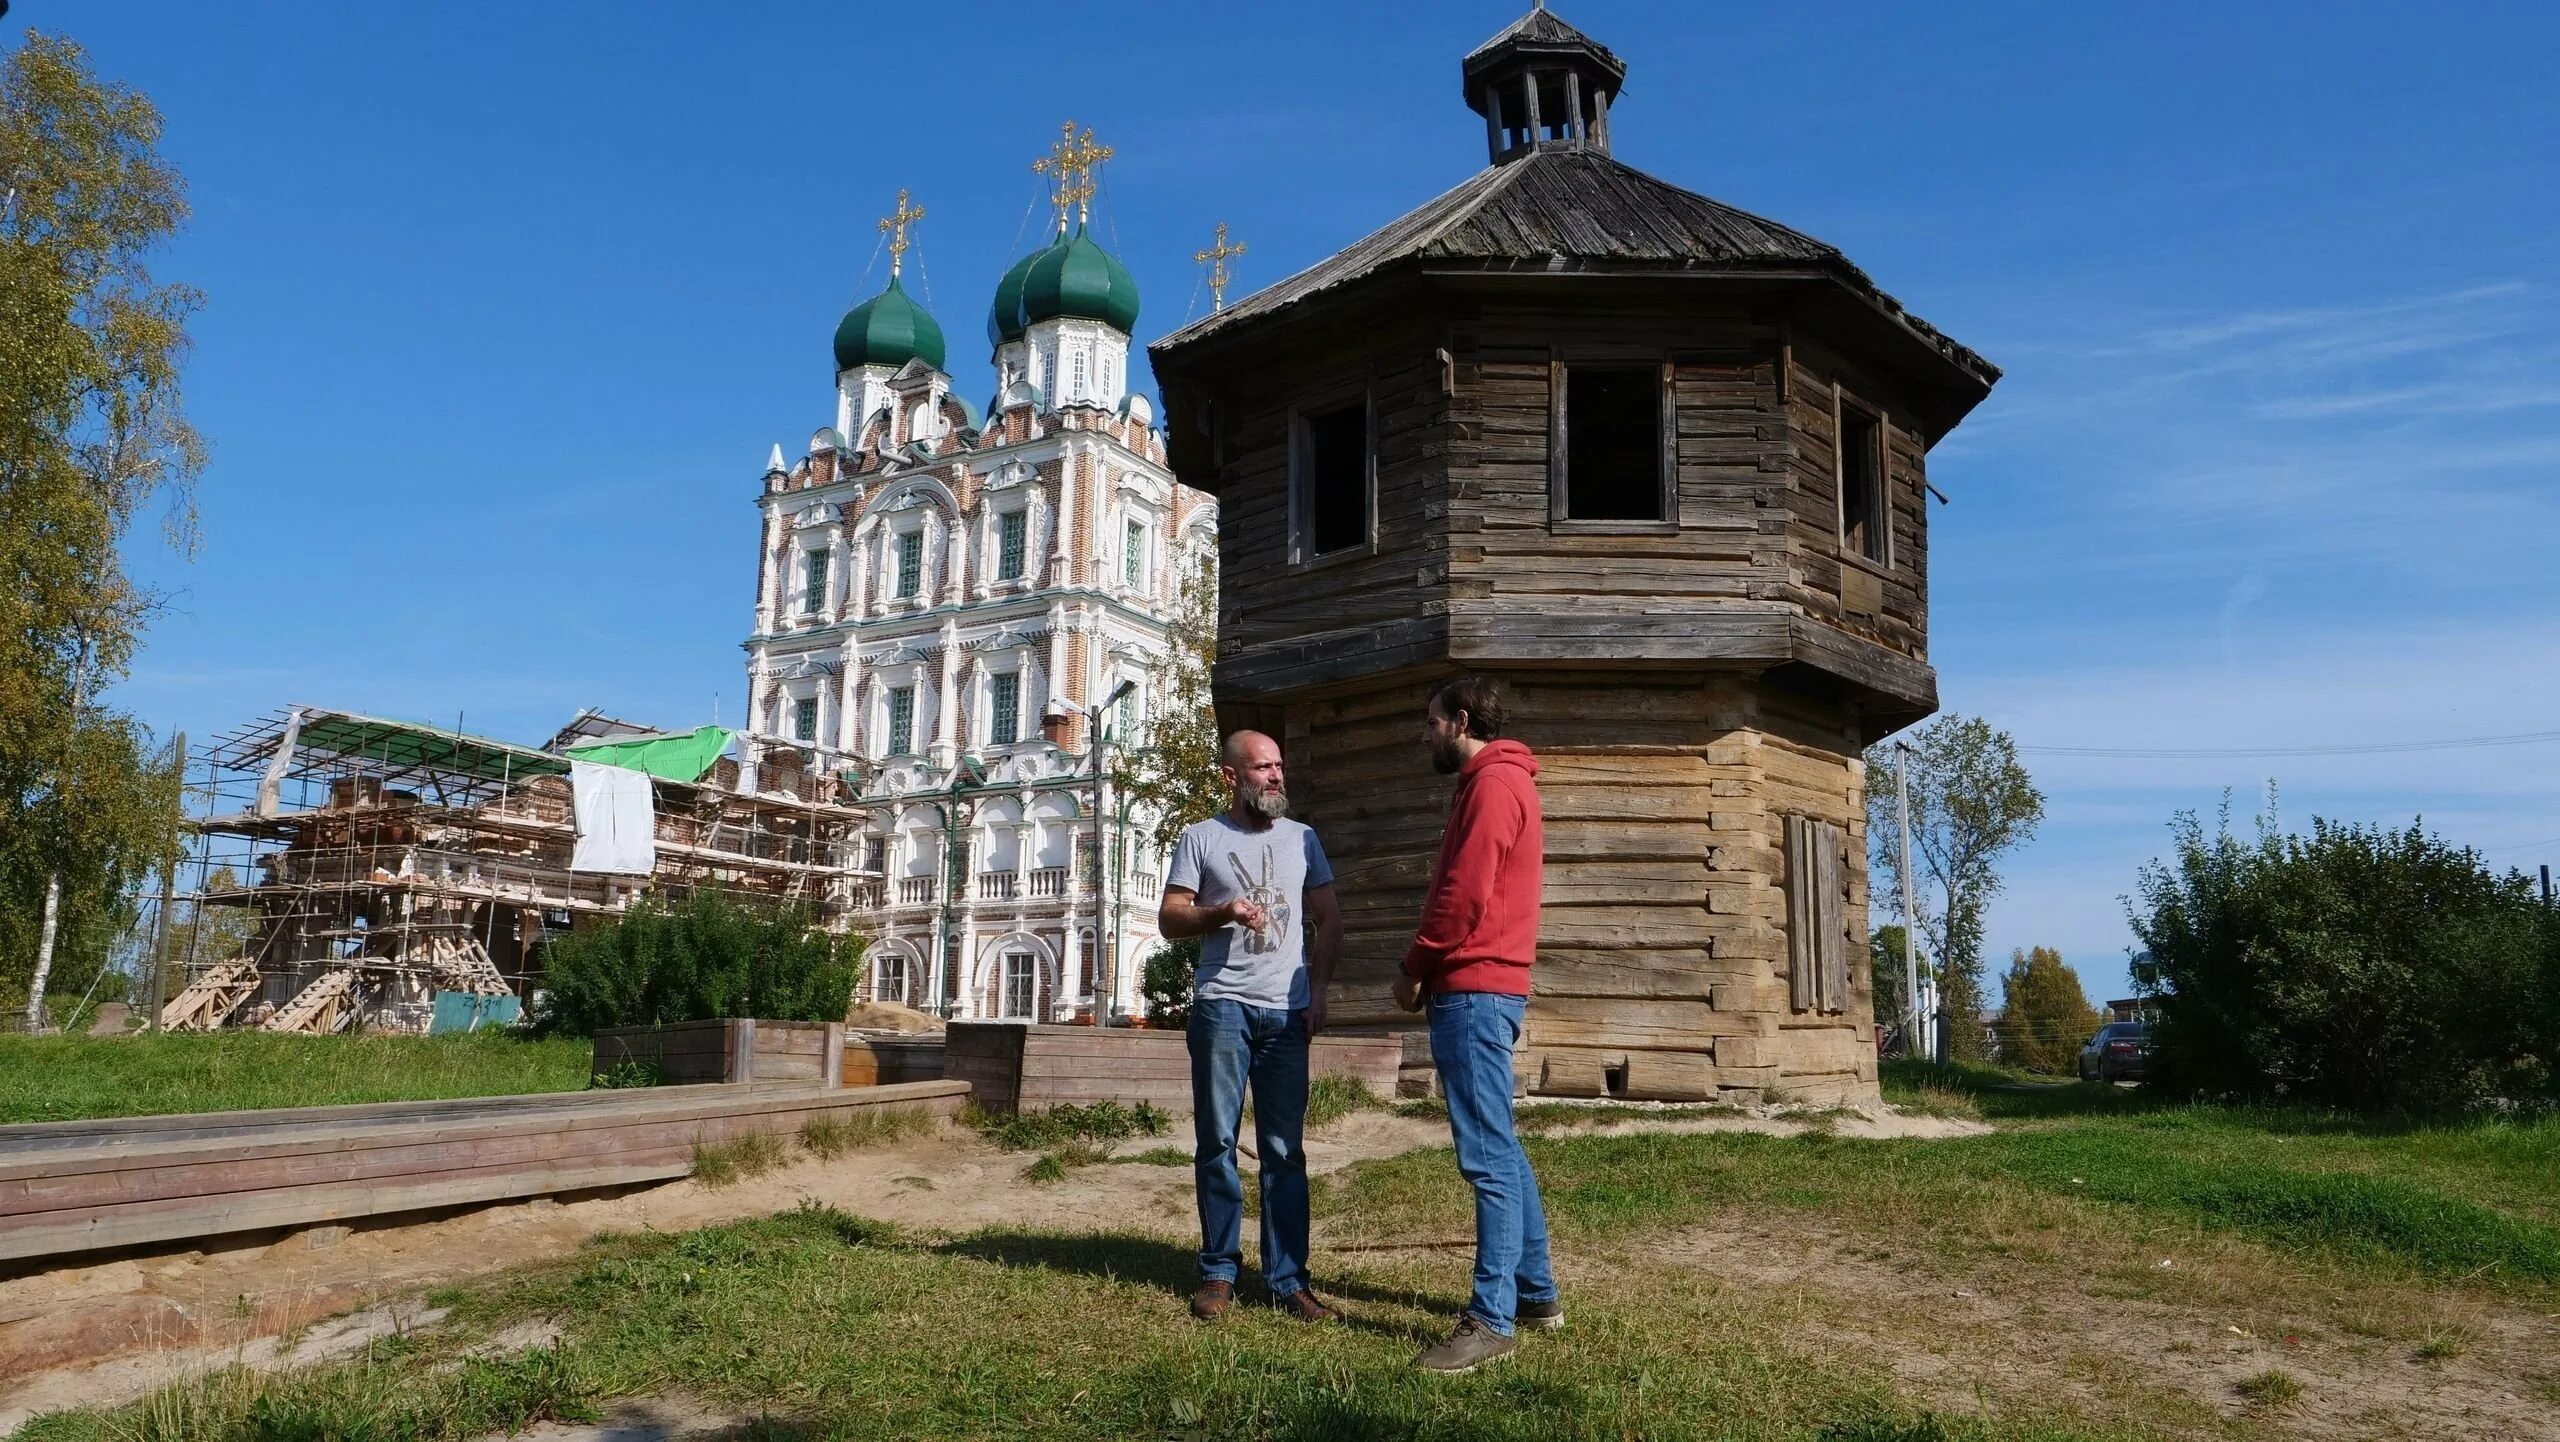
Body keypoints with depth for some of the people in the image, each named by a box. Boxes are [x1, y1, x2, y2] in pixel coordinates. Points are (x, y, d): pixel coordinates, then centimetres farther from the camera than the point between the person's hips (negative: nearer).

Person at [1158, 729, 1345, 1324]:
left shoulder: (1302, 838, 13)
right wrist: (1222, 911, -13)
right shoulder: (1201, 838, 6)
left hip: (1287, 1012, 2)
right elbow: (1169, 919, 4)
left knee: (1285, 1150, 2)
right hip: (1222, 1006, -2)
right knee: (1216, 1142, 2)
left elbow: (1328, 921, 15)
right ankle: (1219, 1273, 11)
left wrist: (1317, 992, 4)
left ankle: (1288, 1279, 6)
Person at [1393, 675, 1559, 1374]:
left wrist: (1413, 968, -6)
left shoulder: (1492, 784, -11)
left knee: (1488, 1156, -8)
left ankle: (1493, 1320, -5)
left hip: (1473, 990, -11)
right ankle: (1536, 1293, 23)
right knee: (1500, 1150, 15)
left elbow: (1464, 896, -18)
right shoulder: (1498, 782, 21)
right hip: (1487, 990, 11)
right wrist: (1428, 969, 10)